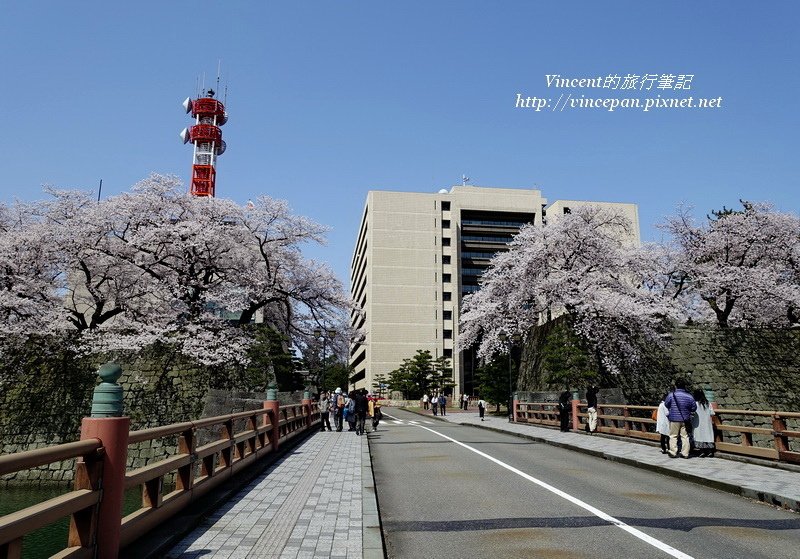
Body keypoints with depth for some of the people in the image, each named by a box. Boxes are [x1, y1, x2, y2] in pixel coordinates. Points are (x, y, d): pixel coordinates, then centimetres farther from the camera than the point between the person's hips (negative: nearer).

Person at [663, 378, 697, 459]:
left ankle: (673, 453, 7)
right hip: (685, 419, 2)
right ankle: (685, 453, 13)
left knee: (673, 436, 7)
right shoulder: (689, 396, -6)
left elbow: (666, 404, 2)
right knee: (685, 436, 10)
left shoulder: (671, 395, -12)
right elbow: (694, 408, 0)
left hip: (674, 419, -2)